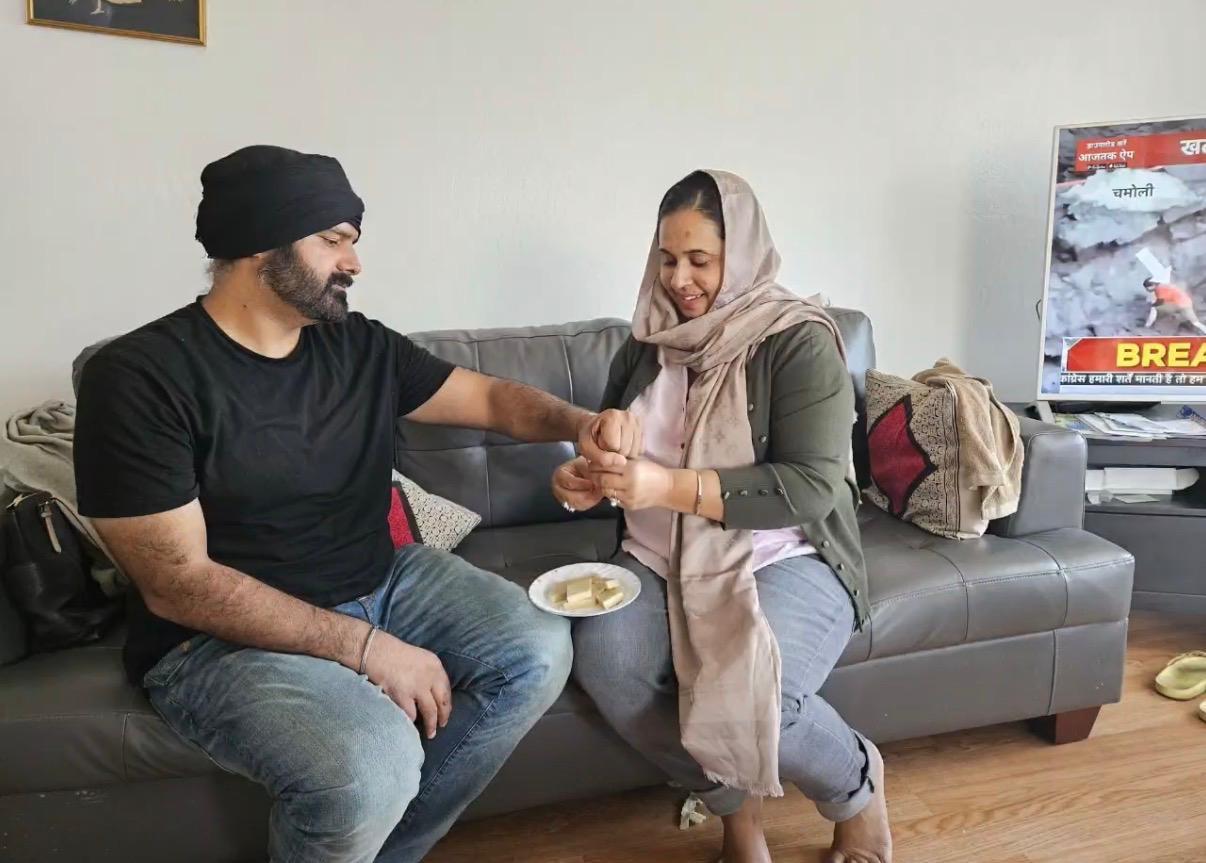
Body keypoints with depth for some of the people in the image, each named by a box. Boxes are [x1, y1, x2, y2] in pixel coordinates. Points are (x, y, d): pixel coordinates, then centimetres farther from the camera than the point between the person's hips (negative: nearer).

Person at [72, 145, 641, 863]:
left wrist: (579, 422, -12)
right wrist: (364, 647, -23)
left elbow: (493, 398, 10)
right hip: (226, 635, -6)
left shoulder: (362, 347, 3)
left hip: (382, 585, 7)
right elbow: (177, 585, -19)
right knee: (371, 764, -32)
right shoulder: (138, 377, -15)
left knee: (538, 651, -9)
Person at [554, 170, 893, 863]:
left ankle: (856, 786, 8)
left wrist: (669, 486, -29)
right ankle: (733, 800, 2)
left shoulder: (799, 341, -8)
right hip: (662, 563, 5)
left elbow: (811, 488, -18)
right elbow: (613, 454, 21)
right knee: (603, 659, -27)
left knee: (746, 698, -32)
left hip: (785, 560, -4)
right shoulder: (646, 345, 9)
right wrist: (587, 480, -5)